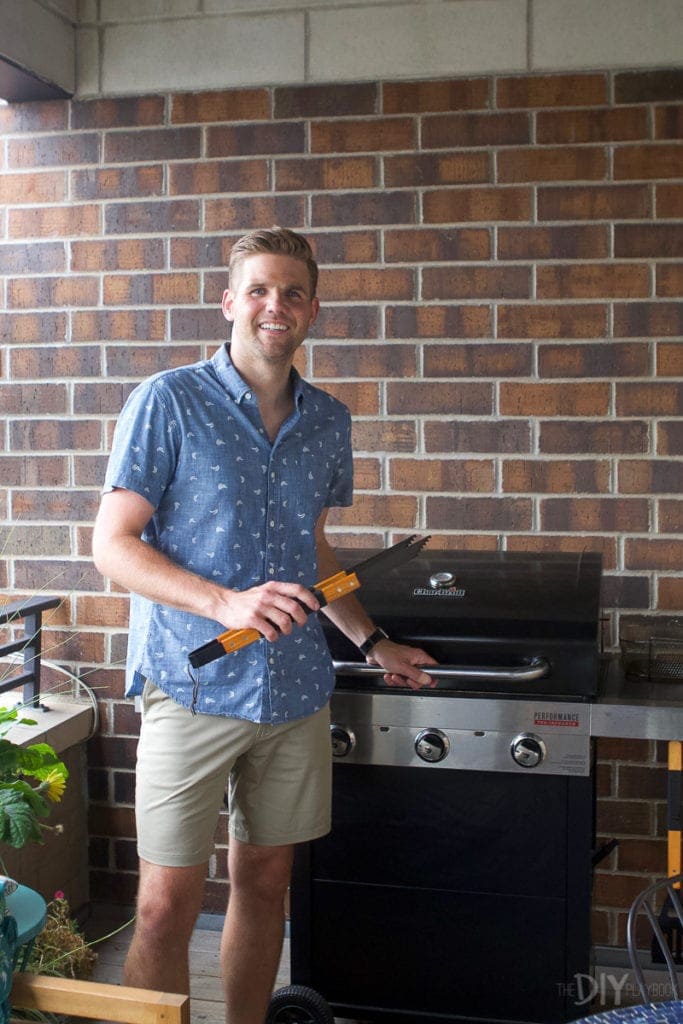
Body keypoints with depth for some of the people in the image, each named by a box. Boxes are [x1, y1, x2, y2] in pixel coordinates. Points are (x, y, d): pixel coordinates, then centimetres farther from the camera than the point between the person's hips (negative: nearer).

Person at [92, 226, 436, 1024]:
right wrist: (225, 603, -22)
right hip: (193, 688, -4)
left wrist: (370, 642, 18)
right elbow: (112, 545, -10)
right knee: (166, 906, 0)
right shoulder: (169, 402, -7)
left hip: (295, 690, 5)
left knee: (265, 883, 15)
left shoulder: (328, 420, 9)